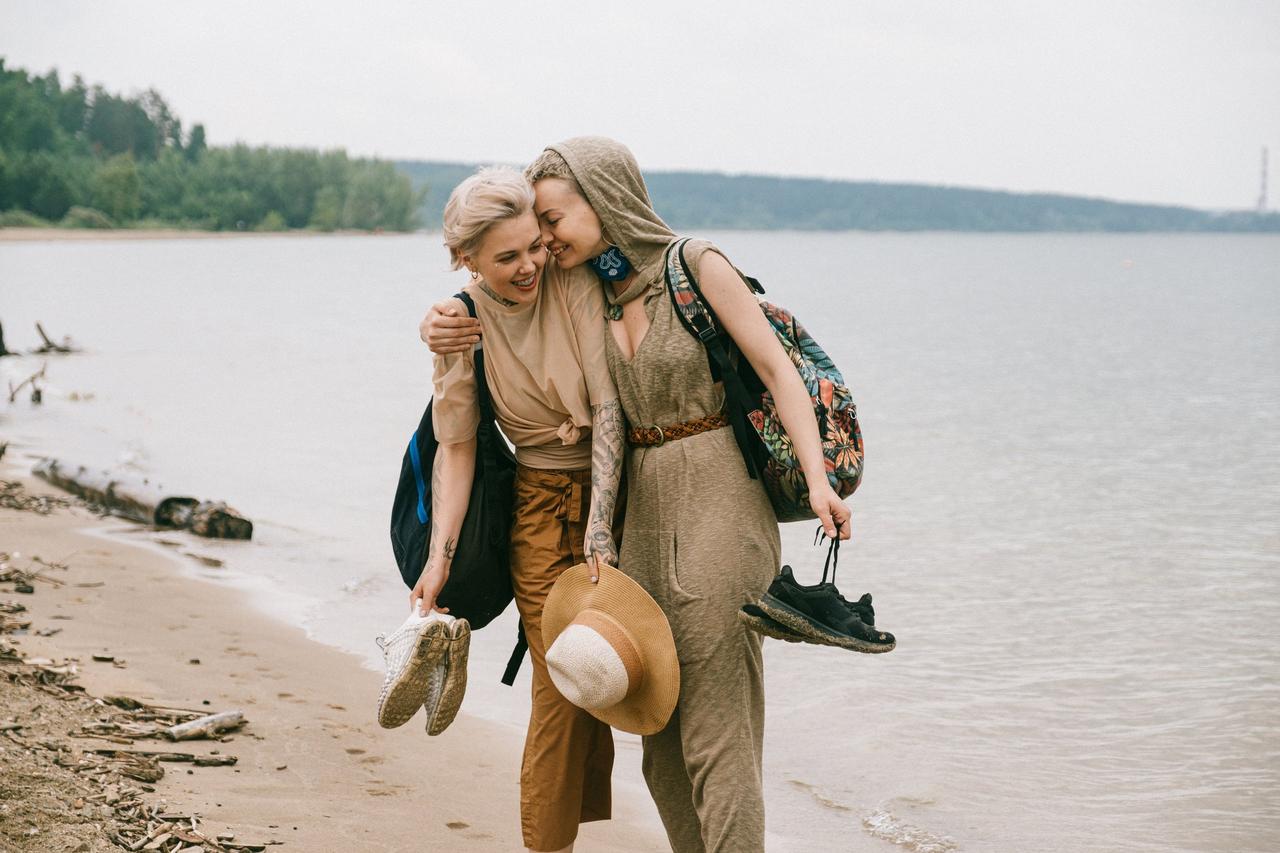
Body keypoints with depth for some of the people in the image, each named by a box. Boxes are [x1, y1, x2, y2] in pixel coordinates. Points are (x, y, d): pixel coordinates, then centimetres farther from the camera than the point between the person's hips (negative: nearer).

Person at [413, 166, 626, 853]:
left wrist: (600, 528, -21)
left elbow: (608, 406, -15)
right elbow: (457, 447, -2)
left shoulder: (575, 285, -12)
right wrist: (440, 556, -11)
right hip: (542, 506, 0)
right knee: (562, 684, -7)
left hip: (616, 488, 0)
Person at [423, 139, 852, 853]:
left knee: (715, 723, -8)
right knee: (660, 726, 8)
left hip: (717, 499, -6)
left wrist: (818, 481, -20)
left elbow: (778, 370, -9)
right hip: (642, 506, 7)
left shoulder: (696, 266, -7)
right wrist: (446, 328, -3)